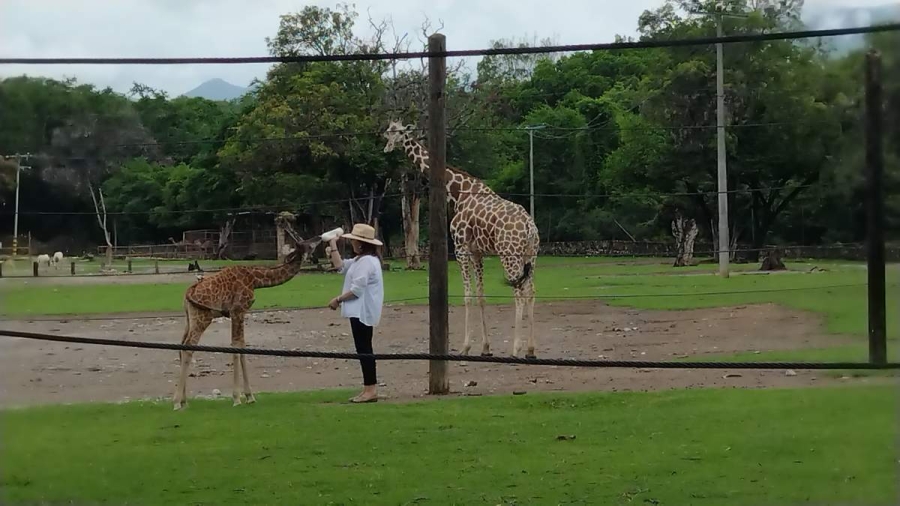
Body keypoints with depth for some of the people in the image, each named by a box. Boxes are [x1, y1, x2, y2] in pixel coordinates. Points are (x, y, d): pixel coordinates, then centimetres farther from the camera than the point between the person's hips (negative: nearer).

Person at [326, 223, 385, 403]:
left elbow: (357, 289, -22)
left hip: (362, 312, -11)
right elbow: (341, 266, 18)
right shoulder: (361, 259, 16)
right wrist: (333, 247, 15)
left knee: (364, 349, -8)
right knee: (363, 349, 12)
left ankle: (371, 389, -5)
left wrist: (338, 299, -13)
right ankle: (369, 388, 15)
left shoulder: (366, 261, -19)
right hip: (361, 311, 11)